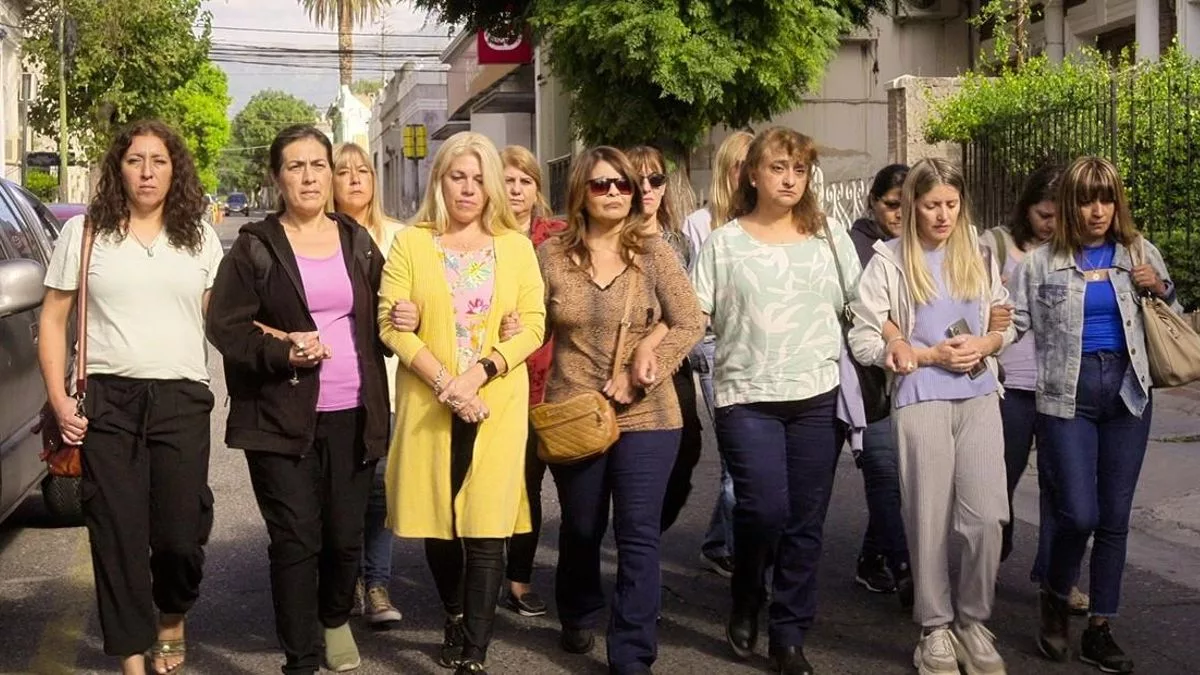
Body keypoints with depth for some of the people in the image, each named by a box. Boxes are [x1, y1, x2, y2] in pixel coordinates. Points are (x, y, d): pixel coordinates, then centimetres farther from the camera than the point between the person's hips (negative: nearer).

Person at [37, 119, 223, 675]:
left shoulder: (199, 237, 11)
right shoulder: (85, 232, 5)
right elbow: (52, 320, 6)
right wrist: (59, 400, -5)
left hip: (181, 400, 1)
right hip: (107, 400, -1)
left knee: (181, 531, -1)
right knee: (118, 531, 0)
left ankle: (171, 619, 29)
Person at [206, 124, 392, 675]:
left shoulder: (358, 242, 11)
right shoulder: (255, 247, -1)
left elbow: (378, 318, 15)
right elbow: (225, 327, -6)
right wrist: (284, 353, -18)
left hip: (353, 414, 3)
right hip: (282, 417, -3)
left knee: (346, 535, 8)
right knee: (295, 540, -3)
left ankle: (336, 619, 37)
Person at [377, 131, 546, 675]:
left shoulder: (515, 245, 7)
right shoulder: (411, 243, 4)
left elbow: (533, 323, 1)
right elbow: (391, 324, -4)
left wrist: (481, 371, -13)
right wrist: (444, 383, -15)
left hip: (497, 405, 0)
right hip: (428, 406, 0)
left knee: (486, 532, -5)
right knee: (438, 523, 8)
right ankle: (455, 619, 32)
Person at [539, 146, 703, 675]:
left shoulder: (653, 253, -2)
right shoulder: (551, 255, 0)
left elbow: (689, 324, -6)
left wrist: (646, 368, -16)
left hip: (646, 416, -1)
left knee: (638, 536, -4)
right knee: (580, 530, 18)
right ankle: (578, 618, 44)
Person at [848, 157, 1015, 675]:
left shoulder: (977, 254, 9)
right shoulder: (889, 259, -4)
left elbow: (1007, 322, 16)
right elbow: (863, 341, -7)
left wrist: (985, 344, -6)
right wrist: (931, 354, -13)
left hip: (979, 396, 3)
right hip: (921, 399, -3)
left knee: (986, 515, -3)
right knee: (930, 520, 2)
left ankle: (973, 621, 15)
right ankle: (936, 628, 18)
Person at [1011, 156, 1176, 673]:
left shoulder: (1140, 253, 8)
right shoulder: (1042, 261, 1)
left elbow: (1173, 321, 16)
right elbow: (1017, 321, 6)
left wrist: (1161, 289, -2)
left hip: (1127, 390, 3)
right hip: (1068, 394, -3)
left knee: (1115, 516, 6)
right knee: (1079, 514, -10)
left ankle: (1099, 630, 17)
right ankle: (1055, 597, 20)